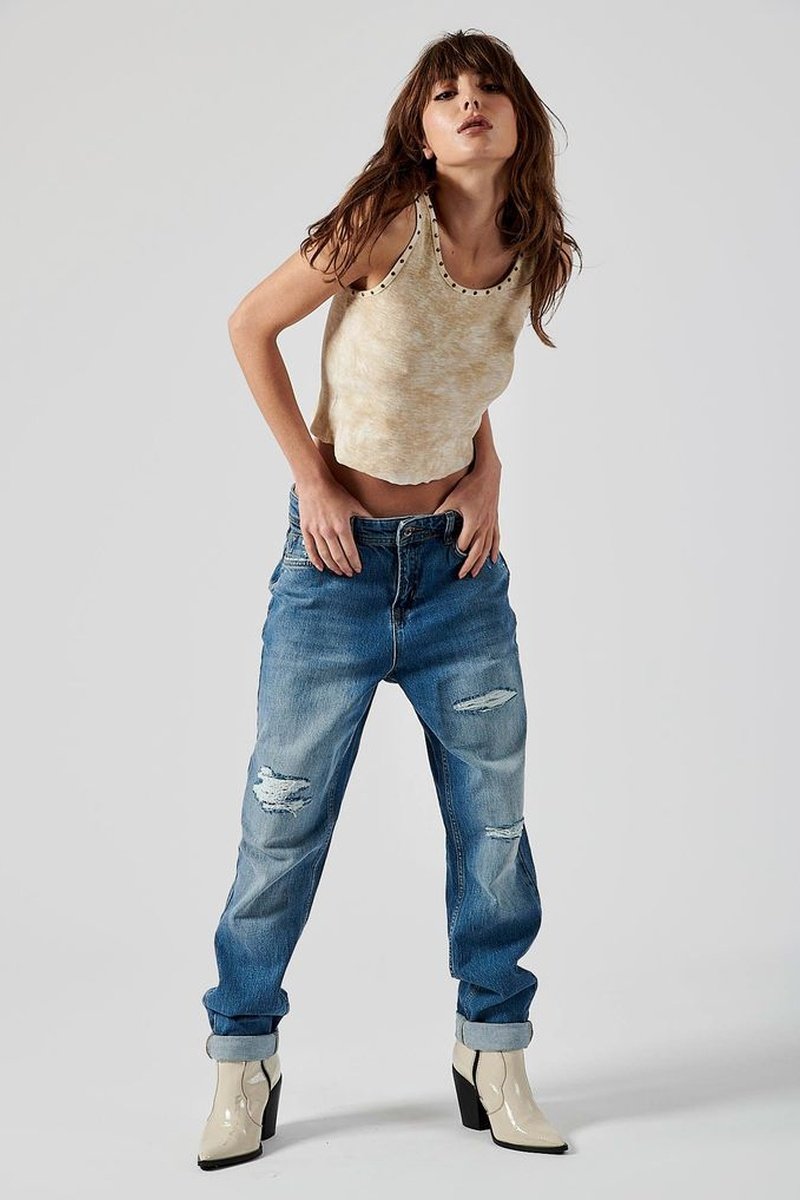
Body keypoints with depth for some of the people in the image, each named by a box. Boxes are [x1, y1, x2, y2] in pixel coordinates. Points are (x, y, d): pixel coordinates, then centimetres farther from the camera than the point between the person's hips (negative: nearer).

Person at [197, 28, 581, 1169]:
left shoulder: (528, 259, 2)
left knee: (492, 812, 7)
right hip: (340, 559, -4)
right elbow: (251, 326, -5)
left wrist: (486, 477, 2)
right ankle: (245, 1063, 20)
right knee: (286, 814, 2)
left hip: (461, 562, 4)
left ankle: (493, 1056, 24)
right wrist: (310, 476, -8)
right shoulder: (387, 220, -13)